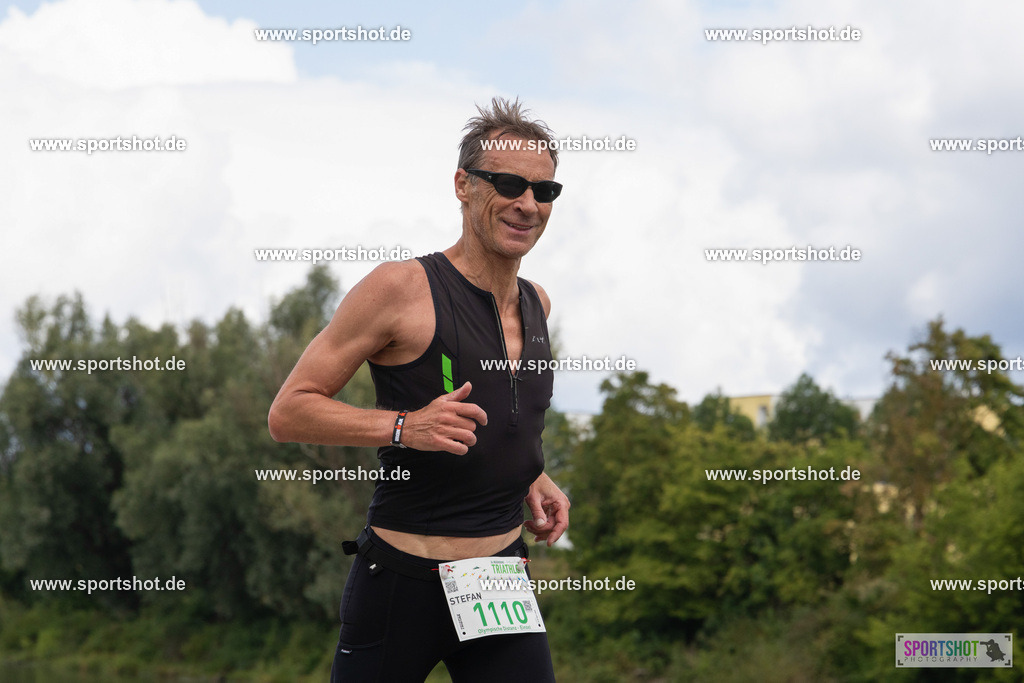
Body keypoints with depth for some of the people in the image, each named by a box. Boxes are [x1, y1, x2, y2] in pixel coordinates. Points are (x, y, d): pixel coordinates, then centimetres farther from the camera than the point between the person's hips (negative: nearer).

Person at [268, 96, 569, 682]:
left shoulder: (536, 304, 11)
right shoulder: (402, 288, -10)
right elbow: (288, 413, -10)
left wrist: (531, 476, 11)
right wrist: (403, 427, -22)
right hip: (404, 583, -5)